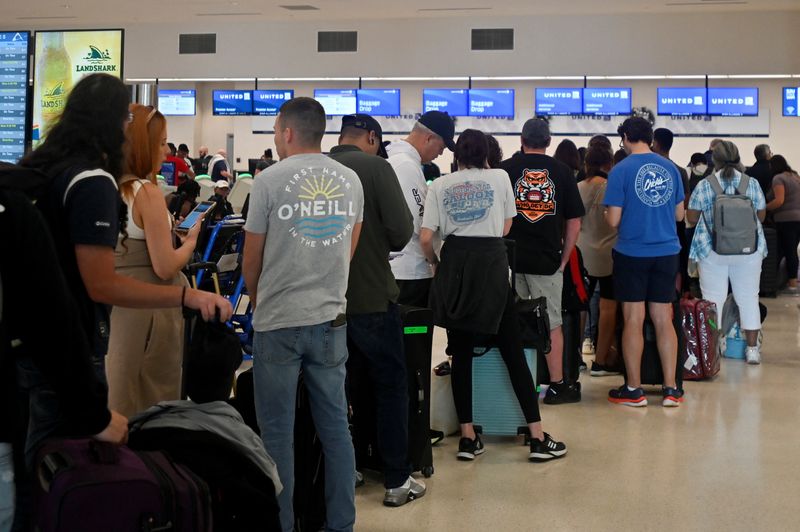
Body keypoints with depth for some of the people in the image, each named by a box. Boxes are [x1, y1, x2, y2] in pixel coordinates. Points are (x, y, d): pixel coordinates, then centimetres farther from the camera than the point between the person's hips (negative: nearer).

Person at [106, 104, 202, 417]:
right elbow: (165, 267, -16)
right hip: (146, 306, -7)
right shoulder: (146, 193, -16)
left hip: (112, 300, 7)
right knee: (153, 400, 5)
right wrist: (191, 241, 1)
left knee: (118, 392, 16)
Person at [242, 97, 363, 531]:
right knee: (335, 428, 10)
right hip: (331, 318, 4)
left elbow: (251, 262, 0)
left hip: (279, 323, -4)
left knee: (277, 434, 5)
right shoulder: (350, 180, 6)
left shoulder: (270, 180, -7)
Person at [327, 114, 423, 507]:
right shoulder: (375, 166, -10)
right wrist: (380, 245, 6)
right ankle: (397, 480, 11)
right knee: (390, 387, 7)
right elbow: (401, 230, -15)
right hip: (371, 296, -5)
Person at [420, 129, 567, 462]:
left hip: (455, 266, 1)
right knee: (513, 352, 2)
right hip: (492, 265, -1)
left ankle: (468, 438, 9)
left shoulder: (440, 186, 8)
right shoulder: (499, 178, 8)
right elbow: (505, 228, 13)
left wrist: (436, 263, 18)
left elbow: (425, 238, 0)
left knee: (461, 353, 8)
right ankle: (538, 438, 3)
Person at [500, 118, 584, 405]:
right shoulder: (562, 171, 2)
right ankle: (557, 385, 12)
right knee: (552, 324, 8)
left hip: (510, 259, 0)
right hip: (547, 260, 0)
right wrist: (563, 259, 10)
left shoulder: (505, 169, 0)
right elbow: (574, 222, 3)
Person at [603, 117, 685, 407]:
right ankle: (671, 389, 12)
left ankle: (634, 390, 11)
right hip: (667, 251, 4)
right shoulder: (670, 168, 5)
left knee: (633, 321, 4)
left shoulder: (621, 171, -9)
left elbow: (613, 220, -11)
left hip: (632, 253, -4)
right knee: (664, 320, 9)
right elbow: (679, 214, 12)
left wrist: (608, 212, 11)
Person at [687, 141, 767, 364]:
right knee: (748, 297, 9)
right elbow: (761, 216, 6)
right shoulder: (752, 184, -2)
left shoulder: (704, 185, -6)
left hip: (711, 251, -1)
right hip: (748, 251, 1)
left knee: (713, 299, 4)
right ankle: (752, 348, 12)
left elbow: (692, 217, -1)